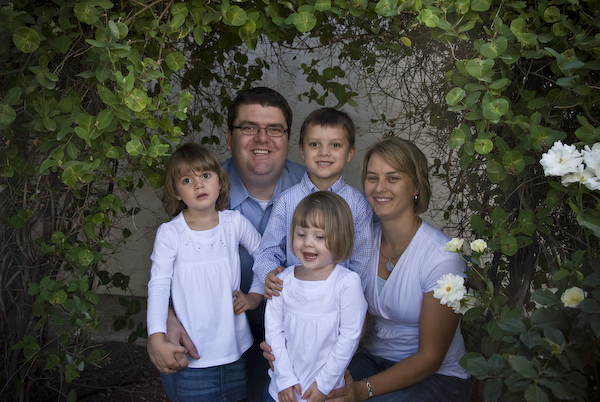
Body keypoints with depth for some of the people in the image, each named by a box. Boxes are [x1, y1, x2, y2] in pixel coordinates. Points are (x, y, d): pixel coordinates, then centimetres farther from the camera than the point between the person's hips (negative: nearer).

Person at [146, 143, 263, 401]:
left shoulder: (235, 223, -1)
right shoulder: (169, 233, -8)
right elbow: (158, 287, -10)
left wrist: (256, 297, 2)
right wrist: (157, 341, -18)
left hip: (233, 347, 3)